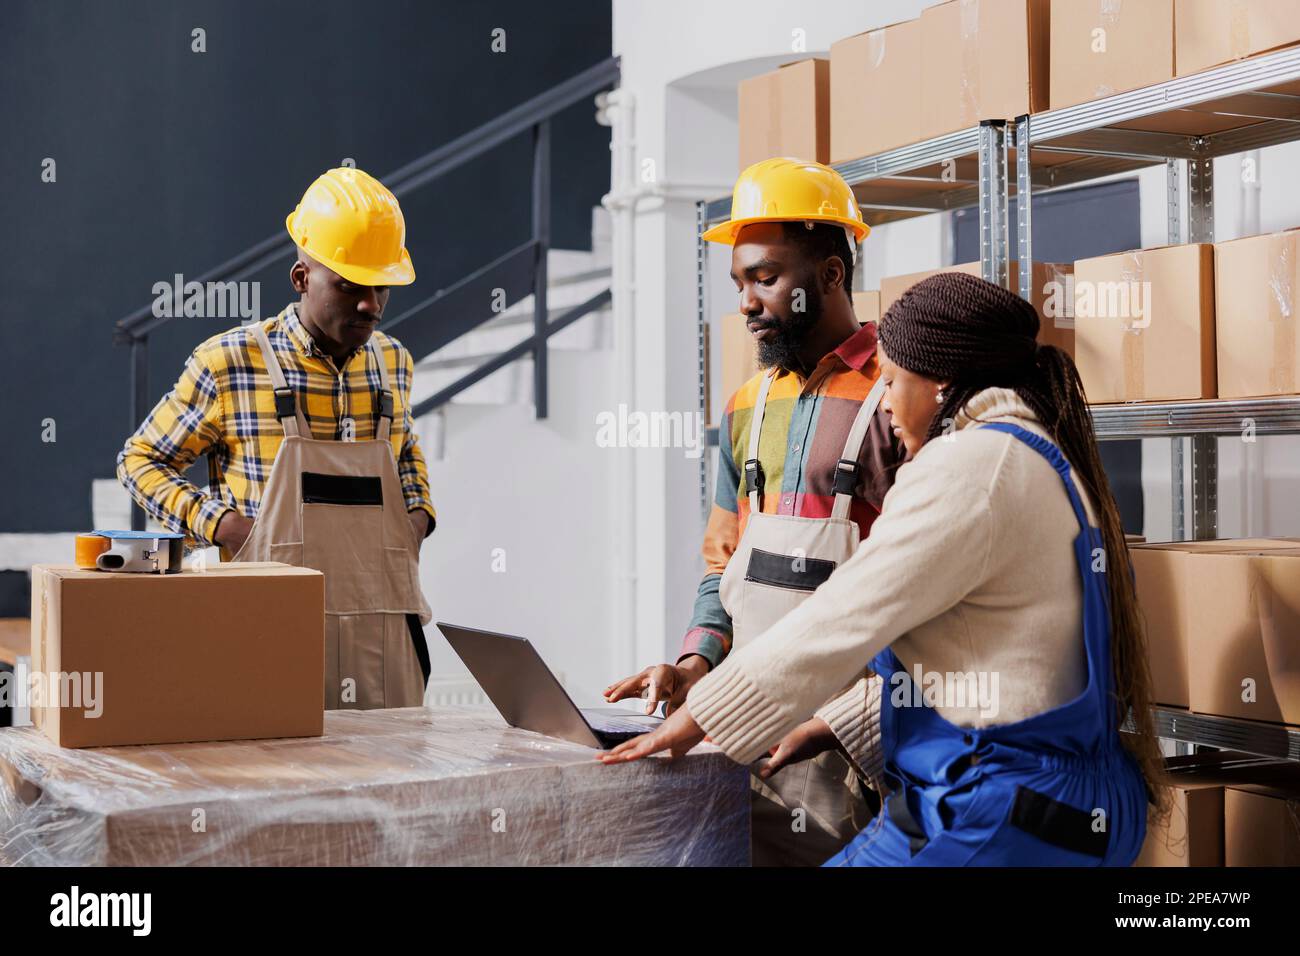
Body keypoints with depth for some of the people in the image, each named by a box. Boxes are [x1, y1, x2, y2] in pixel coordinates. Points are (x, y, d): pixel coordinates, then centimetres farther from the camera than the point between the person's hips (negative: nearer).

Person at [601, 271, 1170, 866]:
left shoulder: (972, 464, -15)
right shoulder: (1045, 458, 17)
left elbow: (841, 623, -13)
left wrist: (693, 720, -2)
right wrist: (834, 728, 21)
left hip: (996, 822, -10)